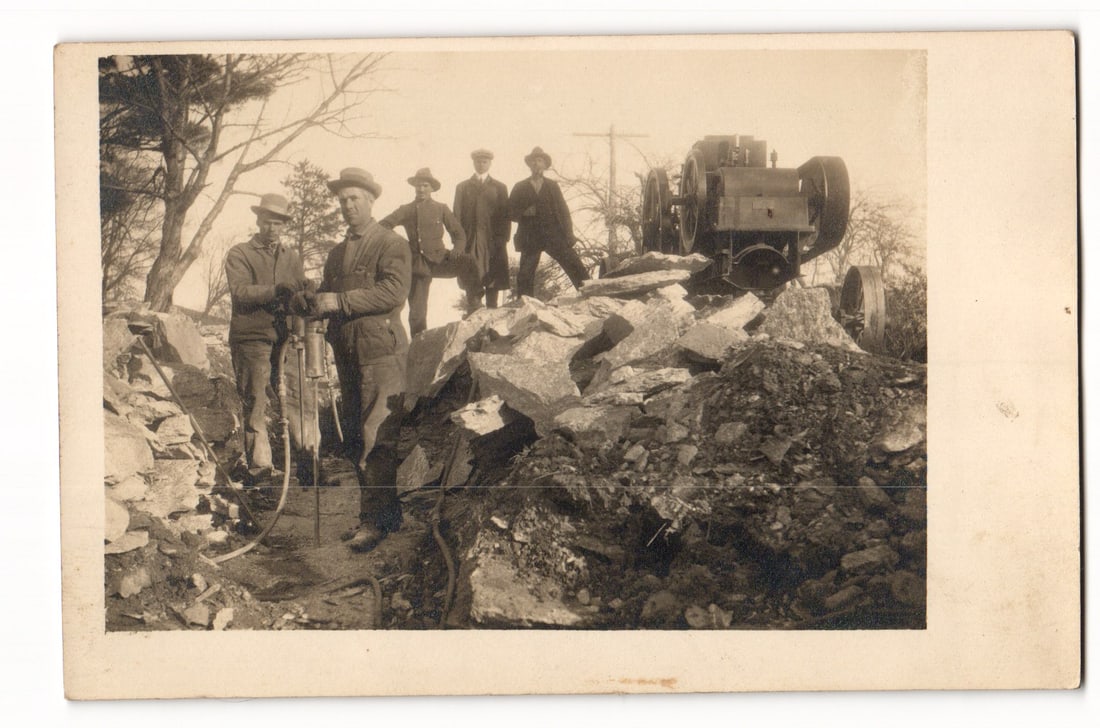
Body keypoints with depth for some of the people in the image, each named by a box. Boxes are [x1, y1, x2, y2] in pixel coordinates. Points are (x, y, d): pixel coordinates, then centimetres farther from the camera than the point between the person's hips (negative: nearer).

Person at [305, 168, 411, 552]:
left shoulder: (391, 244, -1)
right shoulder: (337, 253, 22)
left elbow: (394, 291, -16)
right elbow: (329, 299, 22)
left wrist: (340, 301, -19)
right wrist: (309, 301, -2)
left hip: (380, 351, -8)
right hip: (346, 353, 8)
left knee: (376, 437, -11)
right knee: (356, 436, 9)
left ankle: (376, 520, -8)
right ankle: (386, 513, 16)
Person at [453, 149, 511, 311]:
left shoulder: (499, 187, 15)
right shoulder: (462, 187, 15)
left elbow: (505, 215, 10)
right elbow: (457, 215, 9)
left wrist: (502, 239, -3)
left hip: (493, 241, 1)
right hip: (470, 241, -1)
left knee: (492, 280, -1)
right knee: (472, 282, -10)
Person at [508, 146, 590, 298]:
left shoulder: (553, 186, 14)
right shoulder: (520, 188, 11)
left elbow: (563, 210, 9)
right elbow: (510, 212, 8)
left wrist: (568, 235, -2)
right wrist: (524, 213, -12)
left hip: (554, 235, 0)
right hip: (531, 238, 0)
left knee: (576, 268, -8)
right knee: (524, 277, -6)